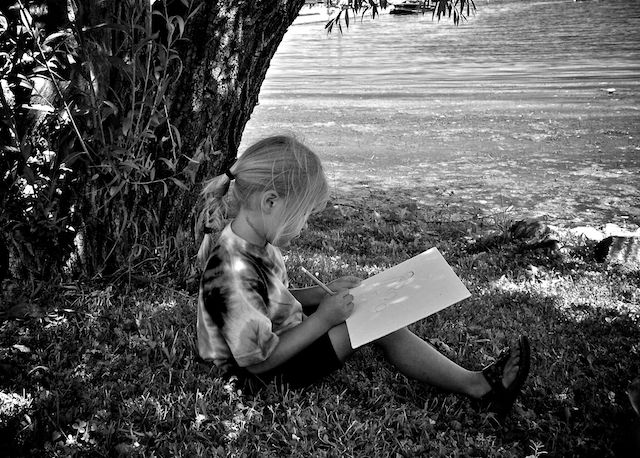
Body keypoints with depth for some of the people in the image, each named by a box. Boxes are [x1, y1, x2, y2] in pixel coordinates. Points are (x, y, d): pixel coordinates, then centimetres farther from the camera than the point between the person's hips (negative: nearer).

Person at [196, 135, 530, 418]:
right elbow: (259, 360, -28)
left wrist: (323, 294, -1)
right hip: (272, 374, -10)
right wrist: (322, 319, -23)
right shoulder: (235, 273, -33)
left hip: (283, 339, 10)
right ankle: (476, 387, -2)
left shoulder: (252, 244, -3)